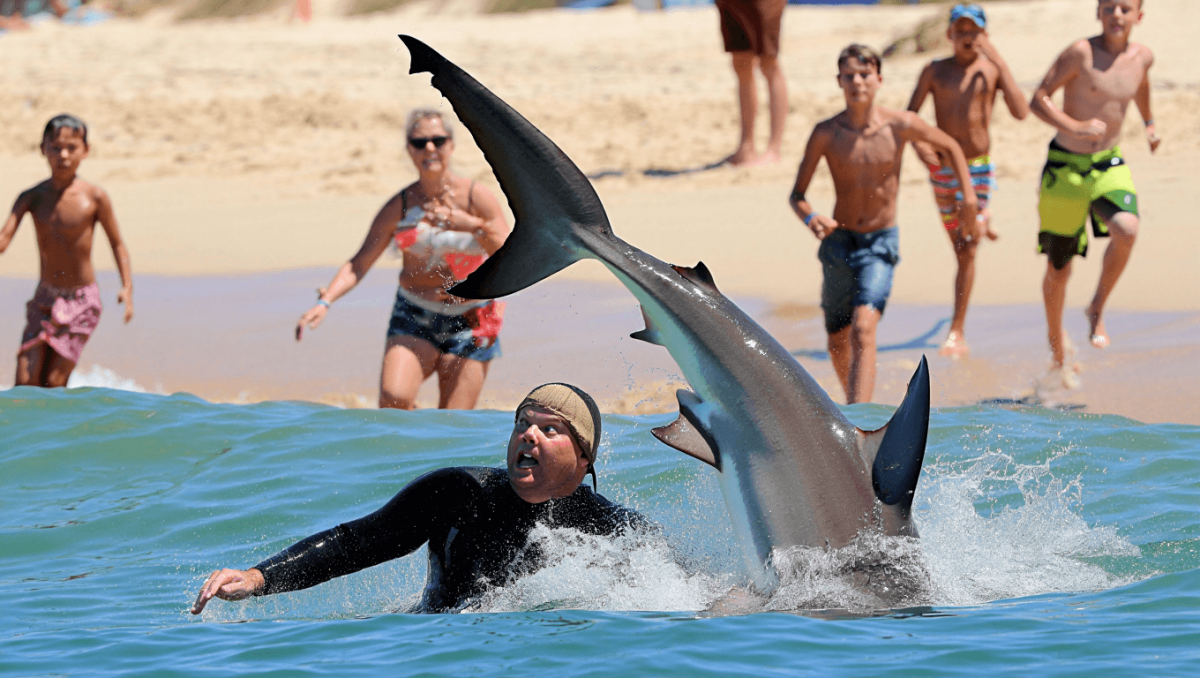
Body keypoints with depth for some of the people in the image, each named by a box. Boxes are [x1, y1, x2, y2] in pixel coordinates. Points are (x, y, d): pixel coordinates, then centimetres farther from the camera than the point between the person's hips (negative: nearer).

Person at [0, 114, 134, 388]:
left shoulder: (94, 198, -10)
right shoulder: (32, 198, -4)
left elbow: (117, 244, 0)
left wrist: (127, 286, -12)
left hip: (81, 302, -3)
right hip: (45, 297, 3)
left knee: (53, 382, -9)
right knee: (25, 380, -7)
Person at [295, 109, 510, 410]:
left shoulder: (477, 198, -4)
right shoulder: (400, 206, -1)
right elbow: (360, 263, -3)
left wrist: (472, 225, -23)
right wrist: (325, 301, -18)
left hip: (469, 326, -1)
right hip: (413, 317, 1)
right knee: (393, 399, -20)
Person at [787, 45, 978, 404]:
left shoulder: (900, 125, -9)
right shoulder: (827, 133, -9)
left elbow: (949, 146, 10)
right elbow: (797, 195, -6)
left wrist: (969, 196, 4)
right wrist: (812, 219, -28)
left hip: (880, 244, -2)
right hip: (839, 243, 2)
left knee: (863, 330, -22)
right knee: (838, 341, 14)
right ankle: (853, 403, 42)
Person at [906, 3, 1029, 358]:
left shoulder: (993, 69, -2)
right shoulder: (936, 71, 0)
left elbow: (1021, 112, -15)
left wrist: (999, 62, -18)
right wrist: (918, 142, -20)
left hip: (979, 168, -2)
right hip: (942, 167, 2)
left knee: (967, 251, -9)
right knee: (959, 248, 15)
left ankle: (957, 332, -7)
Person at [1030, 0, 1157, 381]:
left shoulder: (1142, 58, 1)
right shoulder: (1081, 53, -15)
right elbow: (1038, 100, -15)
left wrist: (1149, 123, 39)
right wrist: (1075, 127, -29)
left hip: (1109, 166, 3)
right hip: (1065, 167, -3)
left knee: (1127, 230, -30)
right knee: (1058, 269, 7)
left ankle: (1098, 308, -6)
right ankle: (1058, 354, 30)